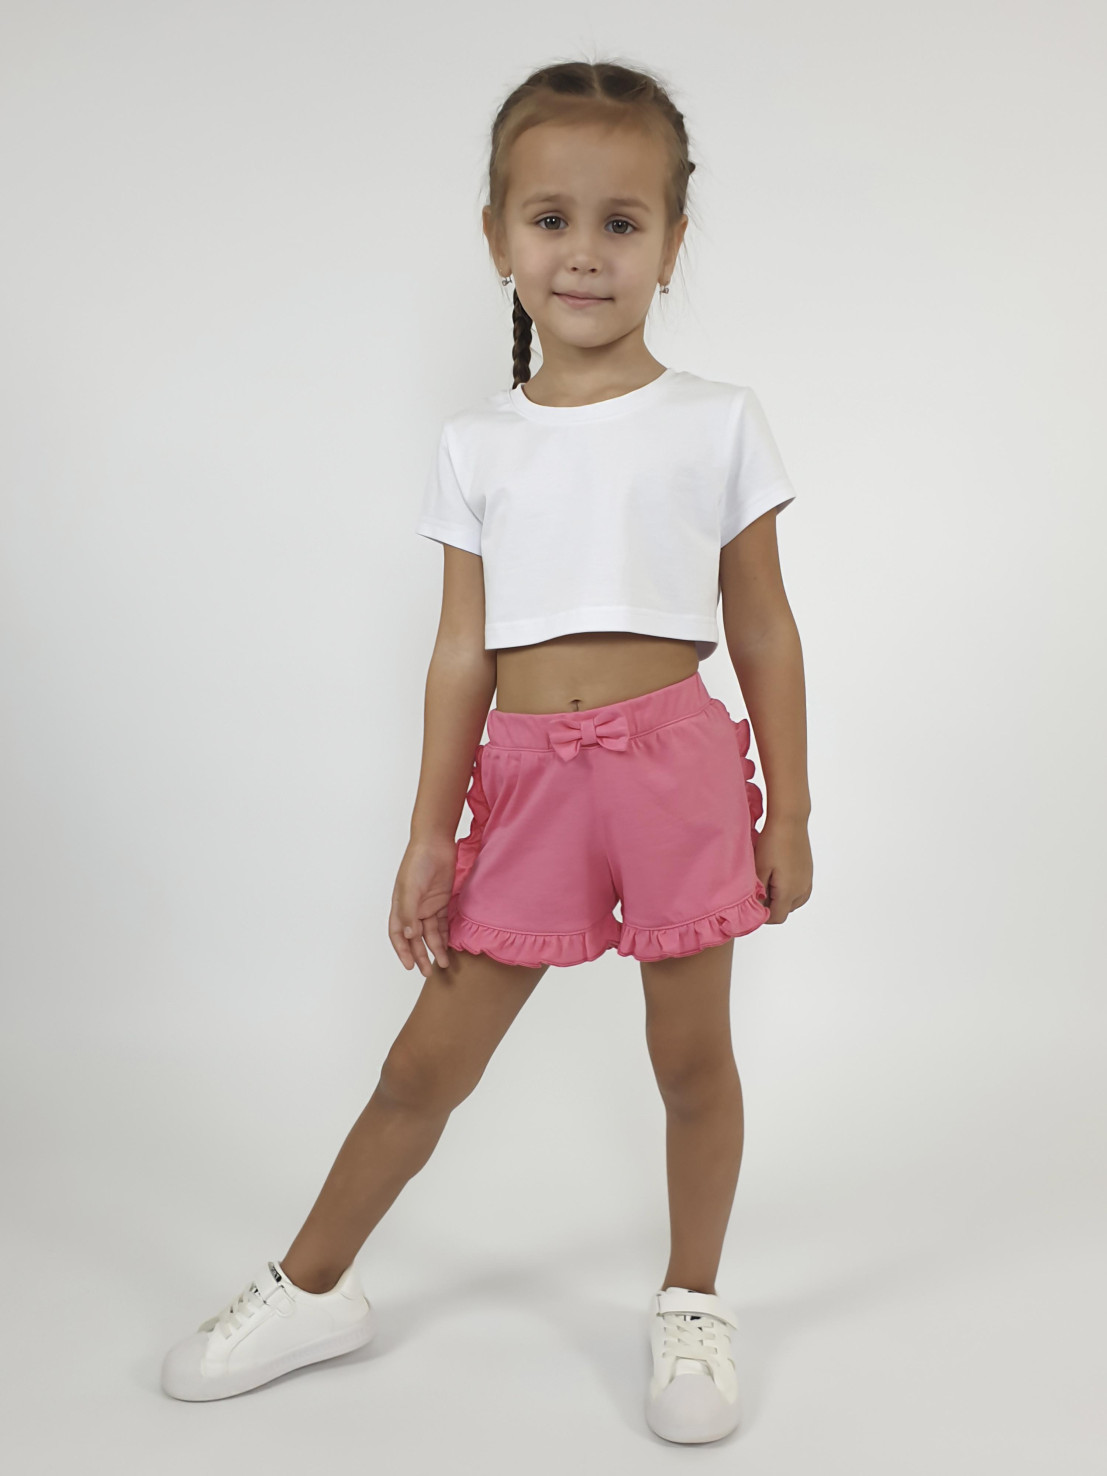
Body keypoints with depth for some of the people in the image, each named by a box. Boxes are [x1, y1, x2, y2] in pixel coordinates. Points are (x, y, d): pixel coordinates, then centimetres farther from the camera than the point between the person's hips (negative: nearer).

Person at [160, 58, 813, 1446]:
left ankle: (690, 1303, 32)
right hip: (526, 774, 2)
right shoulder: (477, 444, 5)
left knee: (693, 1056, 9)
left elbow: (763, 630, 4)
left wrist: (789, 809, 3)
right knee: (428, 1062, 10)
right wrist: (430, 837, 5)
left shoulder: (717, 421, 1)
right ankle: (310, 1288, 29)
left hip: (677, 761, -1)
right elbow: (464, 649, 6)